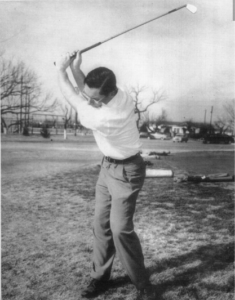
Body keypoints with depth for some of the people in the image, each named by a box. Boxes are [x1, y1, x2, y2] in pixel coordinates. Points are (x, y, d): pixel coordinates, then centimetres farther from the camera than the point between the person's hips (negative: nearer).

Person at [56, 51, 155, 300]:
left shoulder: (110, 117, -36)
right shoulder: (115, 93, -12)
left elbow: (74, 101, -22)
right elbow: (84, 95, 8)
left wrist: (60, 70, -11)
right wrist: (75, 68, -8)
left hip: (126, 171, -9)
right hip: (108, 165, 9)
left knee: (120, 228, -10)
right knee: (101, 223, 10)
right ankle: (100, 277, 21)